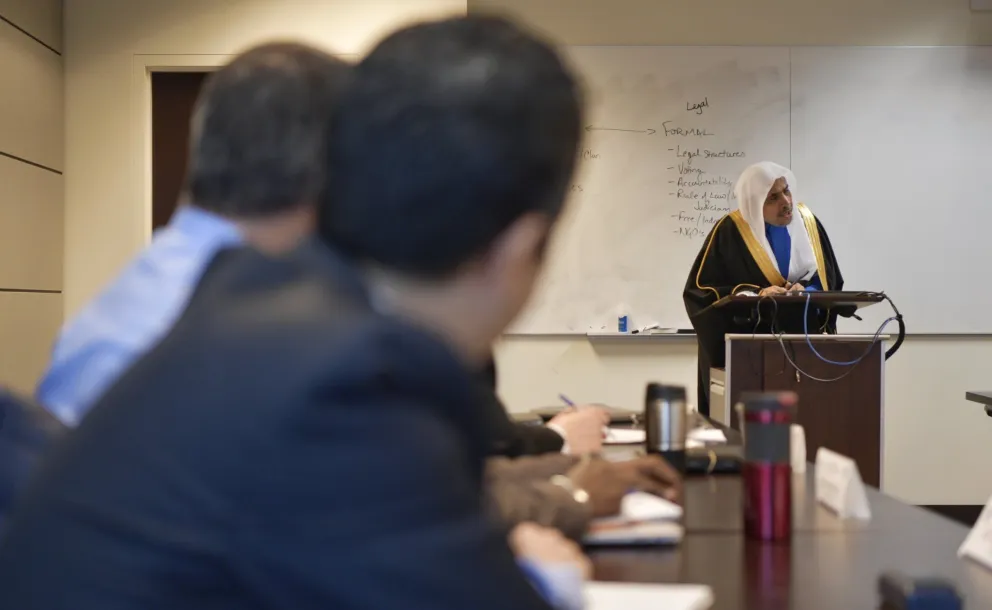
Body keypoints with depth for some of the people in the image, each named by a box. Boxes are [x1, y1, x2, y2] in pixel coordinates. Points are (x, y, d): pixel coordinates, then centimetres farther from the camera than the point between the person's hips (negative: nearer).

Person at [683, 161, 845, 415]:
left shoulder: (808, 222, 2)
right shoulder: (729, 231, -10)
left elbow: (830, 283, 7)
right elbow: (699, 290, -11)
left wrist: (806, 293, -16)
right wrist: (757, 295, -22)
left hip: (805, 343, 4)